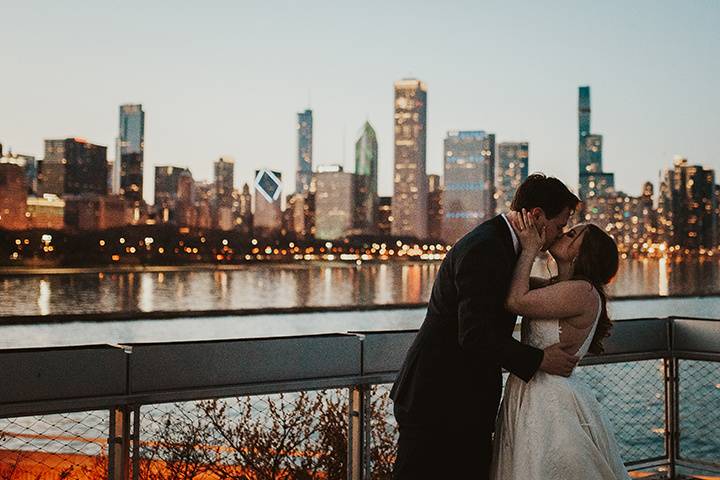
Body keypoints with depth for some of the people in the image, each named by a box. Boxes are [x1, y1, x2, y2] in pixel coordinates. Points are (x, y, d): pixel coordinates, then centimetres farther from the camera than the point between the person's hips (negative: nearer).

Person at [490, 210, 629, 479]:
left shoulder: (584, 292, -16)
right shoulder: (554, 288, 12)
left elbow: (515, 301, -20)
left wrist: (530, 249, -11)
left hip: (553, 405, -9)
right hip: (532, 400, 9)